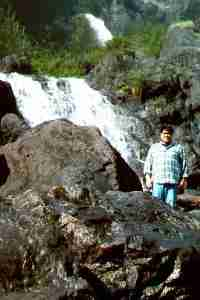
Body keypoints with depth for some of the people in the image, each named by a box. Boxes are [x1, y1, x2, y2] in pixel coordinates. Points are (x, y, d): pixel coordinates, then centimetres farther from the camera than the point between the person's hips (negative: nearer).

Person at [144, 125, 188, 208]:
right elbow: (148, 163, 15)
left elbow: (184, 164, 13)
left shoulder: (178, 148, 15)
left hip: (172, 182, -1)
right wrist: (148, 178, 3)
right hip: (157, 181, 1)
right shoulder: (154, 147, 19)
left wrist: (184, 179, 5)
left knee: (171, 206, -8)